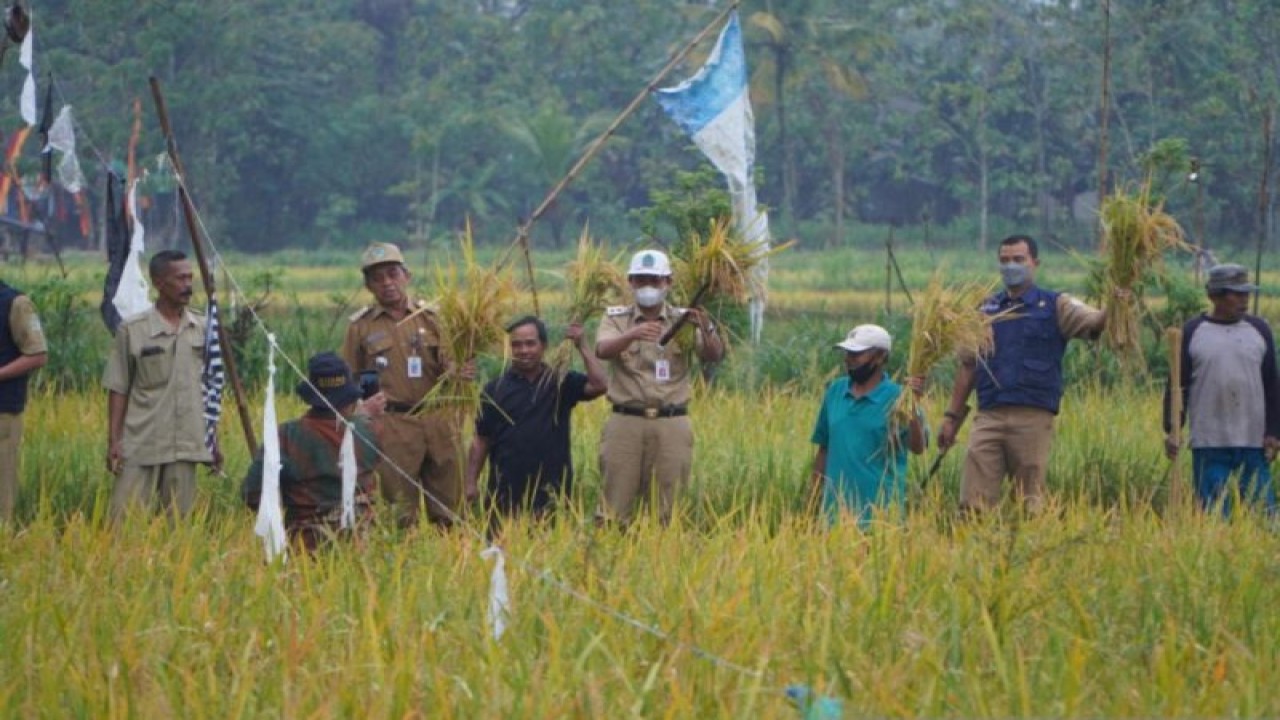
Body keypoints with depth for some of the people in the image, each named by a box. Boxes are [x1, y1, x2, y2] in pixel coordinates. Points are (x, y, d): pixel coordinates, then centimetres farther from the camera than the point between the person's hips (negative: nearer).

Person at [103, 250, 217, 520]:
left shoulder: (201, 330, 9)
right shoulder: (132, 330, -2)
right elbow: (118, 389, 1)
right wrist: (113, 441, -4)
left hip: (186, 447, 3)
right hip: (141, 446, -3)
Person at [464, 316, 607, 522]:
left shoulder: (561, 383, 7)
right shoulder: (496, 389, 8)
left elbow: (599, 385, -9)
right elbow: (481, 441, 8)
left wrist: (582, 347, -12)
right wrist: (471, 482, 0)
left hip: (550, 489, 0)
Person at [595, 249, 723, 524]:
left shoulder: (683, 320, 6)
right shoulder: (616, 318, 6)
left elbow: (714, 355, -9)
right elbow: (603, 350, -14)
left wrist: (705, 327, -31)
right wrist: (633, 334, -35)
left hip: (671, 423, 0)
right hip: (626, 421, 0)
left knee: (669, 508, 3)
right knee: (615, 506, 1)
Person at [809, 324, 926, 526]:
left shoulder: (896, 397, -6)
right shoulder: (835, 391, 8)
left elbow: (917, 448, -17)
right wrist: (815, 496, 12)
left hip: (880, 508, -5)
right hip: (836, 507, 5)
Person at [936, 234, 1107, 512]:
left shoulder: (1054, 306, 6)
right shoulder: (987, 309, 16)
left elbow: (1093, 321, -11)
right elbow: (968, 365, 18)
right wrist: (952, 417, 14)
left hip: (1032, 418, -3)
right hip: (989, 417, 3)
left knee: (1030, 502, 1)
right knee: (973, 504, -5)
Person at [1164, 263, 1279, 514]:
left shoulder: (1259, 330, 9)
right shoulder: (1192, 333, 3)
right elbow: (1177, 387, 4)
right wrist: (1171, 430, -5)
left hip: (1253, 442, 2)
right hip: (1209, 445, -2)